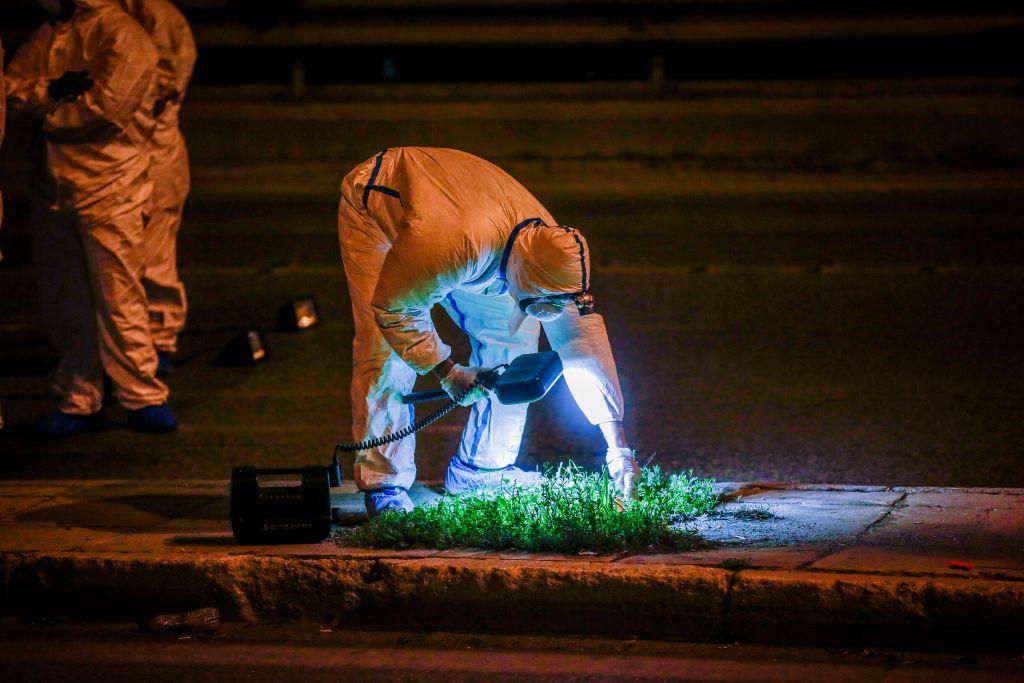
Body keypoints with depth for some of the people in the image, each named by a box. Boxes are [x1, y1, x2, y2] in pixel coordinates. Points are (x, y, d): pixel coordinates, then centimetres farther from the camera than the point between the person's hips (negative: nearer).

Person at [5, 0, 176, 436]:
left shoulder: (121, 35, -9)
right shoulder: (48, 35, 15)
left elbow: (105, 107, -19)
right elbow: (12, 87, 5)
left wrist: (43, 110, -5)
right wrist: (52, 91, -15)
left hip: (109, 191, -7)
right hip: (51, 188, 7)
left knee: (119, 299, -7)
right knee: (63, 303, 10)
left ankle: (143, 398, 1)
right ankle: (77, 401, 19)